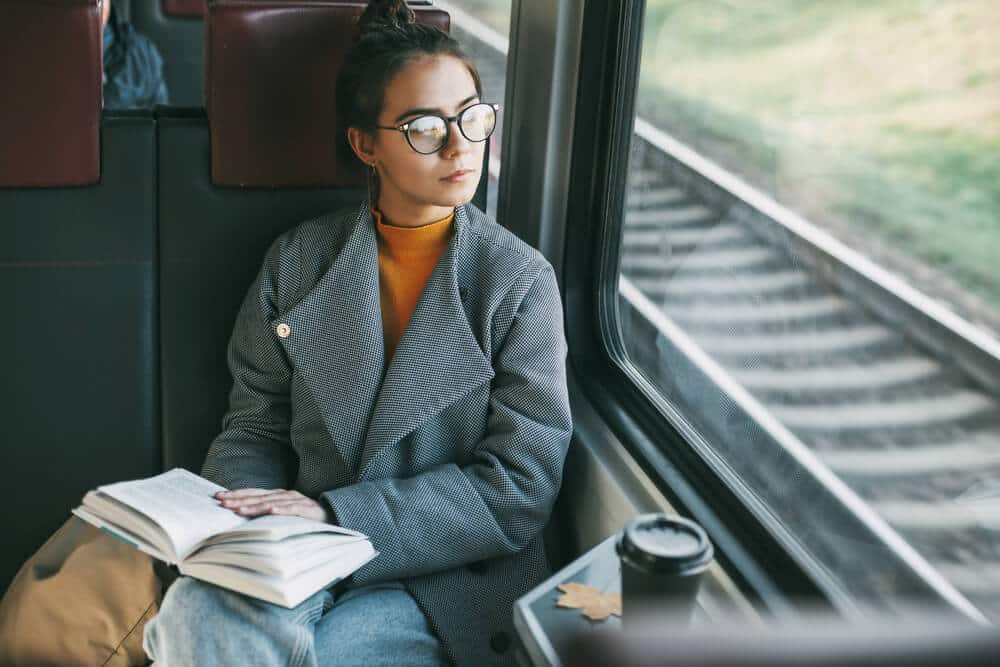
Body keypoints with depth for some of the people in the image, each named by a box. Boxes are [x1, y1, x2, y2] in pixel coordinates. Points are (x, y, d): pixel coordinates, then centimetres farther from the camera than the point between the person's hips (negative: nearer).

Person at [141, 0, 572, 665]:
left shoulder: (520, 278, -3)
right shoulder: (298, 260, 7)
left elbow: (521, 485, -8)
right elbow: (255, 428, 11)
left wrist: (336, 512, -17)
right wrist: (246, 517, -12)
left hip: (450, 580, -2)